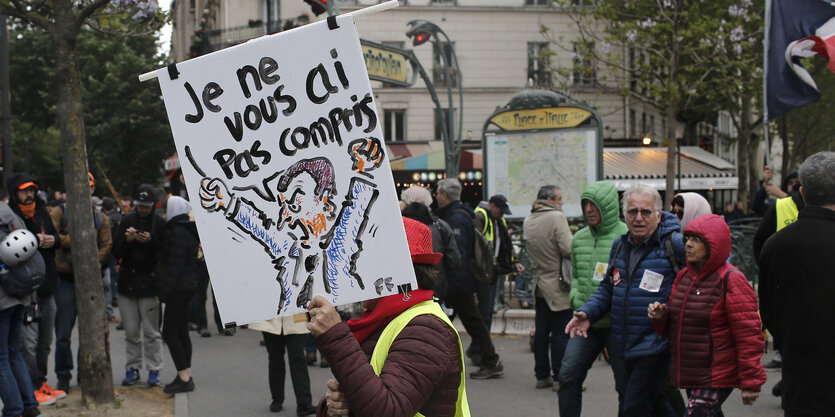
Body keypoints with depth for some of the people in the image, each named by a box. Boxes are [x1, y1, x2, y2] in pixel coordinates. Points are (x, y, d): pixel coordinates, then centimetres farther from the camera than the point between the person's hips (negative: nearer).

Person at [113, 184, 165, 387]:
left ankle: (154, 370, 6)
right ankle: (132, 368, 17)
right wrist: (127, 240, -13)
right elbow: (117, 252, 6)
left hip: (150, 283, -3)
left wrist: (150, 242, -20)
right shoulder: (127, 220, 7)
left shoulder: (159, 223, -2)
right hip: (128, 282, 3)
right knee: (131, 331, 8)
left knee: (151, 331, -1)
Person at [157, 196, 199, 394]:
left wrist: (164, 291, -16)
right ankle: (186, 376, 18)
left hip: (178, 289, -10)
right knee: (182, 332, 14)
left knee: (170, 334, -6)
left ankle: (184, 378, -6)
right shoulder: (189, 231, 15)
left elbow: (174, 265, -19)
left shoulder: (177, 232, -16)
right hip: (188, 286, 10)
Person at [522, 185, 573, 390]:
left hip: (539, 284, 7)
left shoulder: (527, 221, 9)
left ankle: (542, 375, 17)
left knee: (541, 332, 11)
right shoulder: (556, 217, -14)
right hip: (558, 285, -7)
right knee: (560, 334, -3)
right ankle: (560, 378, -1)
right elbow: (568, 249, -20)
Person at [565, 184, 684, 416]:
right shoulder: (619, 246, 11)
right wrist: (588, 313, 5)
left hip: (655, 346, -7)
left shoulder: (674, 245, -11)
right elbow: (608, 288, 22)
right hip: (628, 347, 7)